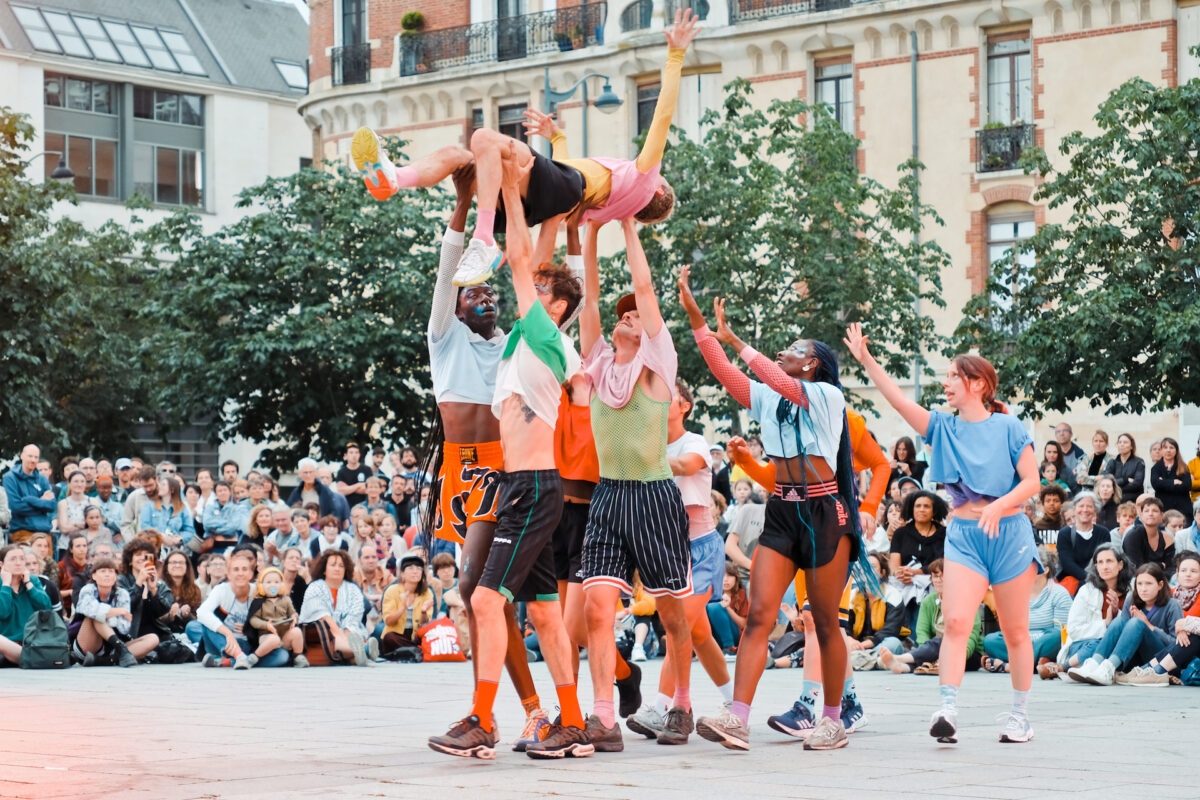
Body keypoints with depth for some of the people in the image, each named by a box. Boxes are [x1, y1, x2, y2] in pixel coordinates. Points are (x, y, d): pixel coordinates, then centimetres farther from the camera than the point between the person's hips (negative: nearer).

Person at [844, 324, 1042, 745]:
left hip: (1009, 532, -2)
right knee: (955, 622, -15)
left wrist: (998, 505, -21)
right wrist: (866, 360, -10)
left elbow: (1031, 481, -4)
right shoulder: (943, 427, 9)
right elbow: (900, 401, -2)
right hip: (963, 535, 2)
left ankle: (1020, 715, 17)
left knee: (1014, 630, 5)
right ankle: (948, 713, -23)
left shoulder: (1008, 427, 0)